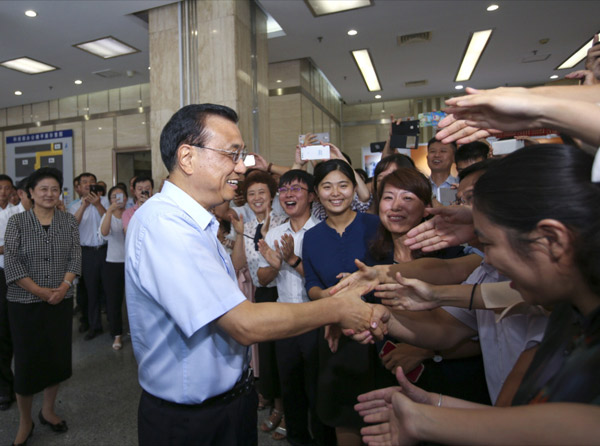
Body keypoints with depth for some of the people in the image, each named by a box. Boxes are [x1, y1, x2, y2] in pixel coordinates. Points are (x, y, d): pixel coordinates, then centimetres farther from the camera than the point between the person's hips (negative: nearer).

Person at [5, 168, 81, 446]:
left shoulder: (69, 221, 3)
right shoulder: (17, 222, -4)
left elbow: (75, 257, 0)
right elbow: (11, 263, -9)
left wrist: (63, 287, -14)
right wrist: (41, 291, -15)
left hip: (61, 302, 2)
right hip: (25, 303, -2)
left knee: (57, 356, 11)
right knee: (27, 360, 6)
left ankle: (47, 410, 32)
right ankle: (25, 422, 25)